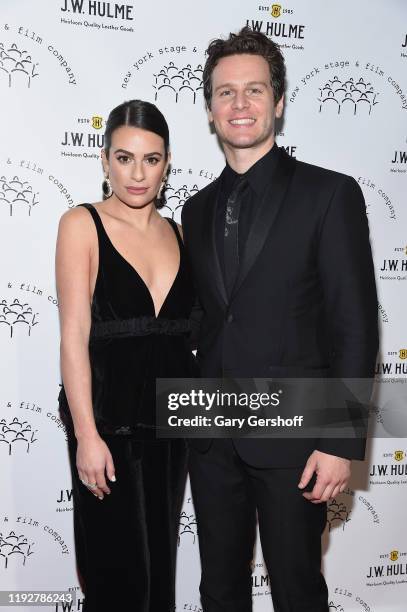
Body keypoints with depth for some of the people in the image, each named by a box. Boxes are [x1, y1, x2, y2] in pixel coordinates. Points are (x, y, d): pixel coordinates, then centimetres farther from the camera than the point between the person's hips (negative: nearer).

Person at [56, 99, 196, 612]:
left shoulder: (178, 234, 8)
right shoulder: (82, 224, -6)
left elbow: (189, 331, 10)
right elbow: (74, 336, -11)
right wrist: (87, 435, -16)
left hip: (170, 418, 5)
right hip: (108, 417, -5)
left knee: (161, 564, 16)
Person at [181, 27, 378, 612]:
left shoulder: (330, 193, -6)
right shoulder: (199, 208, 11)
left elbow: (354, 324, -9)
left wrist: (342, 442, -13)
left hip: (291, 435, -5)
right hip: (211, 436, 5)